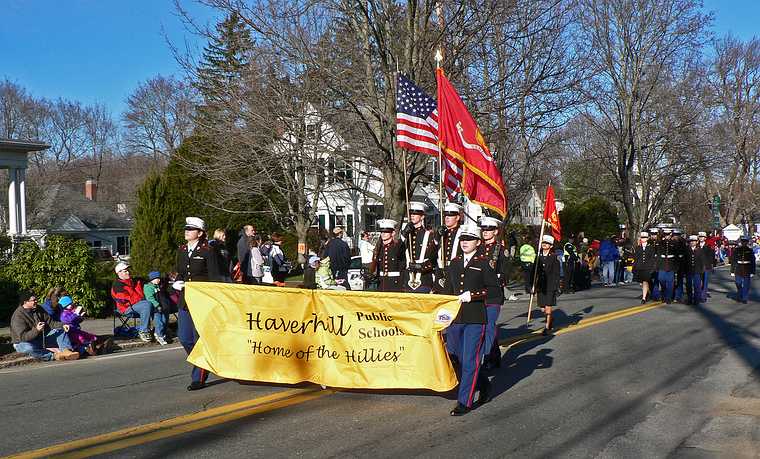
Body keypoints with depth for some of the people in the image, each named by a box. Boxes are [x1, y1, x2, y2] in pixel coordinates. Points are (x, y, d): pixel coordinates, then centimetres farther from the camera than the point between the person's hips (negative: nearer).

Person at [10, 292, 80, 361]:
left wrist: (62, 325, -13)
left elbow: (50, 322, 4)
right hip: (24, 342, -7)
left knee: (61, 330, -7)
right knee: (28, 348, -42)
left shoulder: (39, 310, 2)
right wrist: (36, 330, -41)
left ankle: (66, 350, -32)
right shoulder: (17, 316, -20)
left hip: (41, 338, 7)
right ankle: (54, 355, -37)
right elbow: (23, 336, -27)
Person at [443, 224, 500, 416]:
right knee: (458, 357, 12)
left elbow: (495, 290, -7)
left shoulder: (483, 264, -2)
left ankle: (464, 402, 2)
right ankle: (484, 386, 34)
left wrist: (473, 295, -18)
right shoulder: (454, 263, 13)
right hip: (454, 317, 6)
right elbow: (447, 289, 19)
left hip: (476, 319, -6)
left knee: (470, 361, -4)